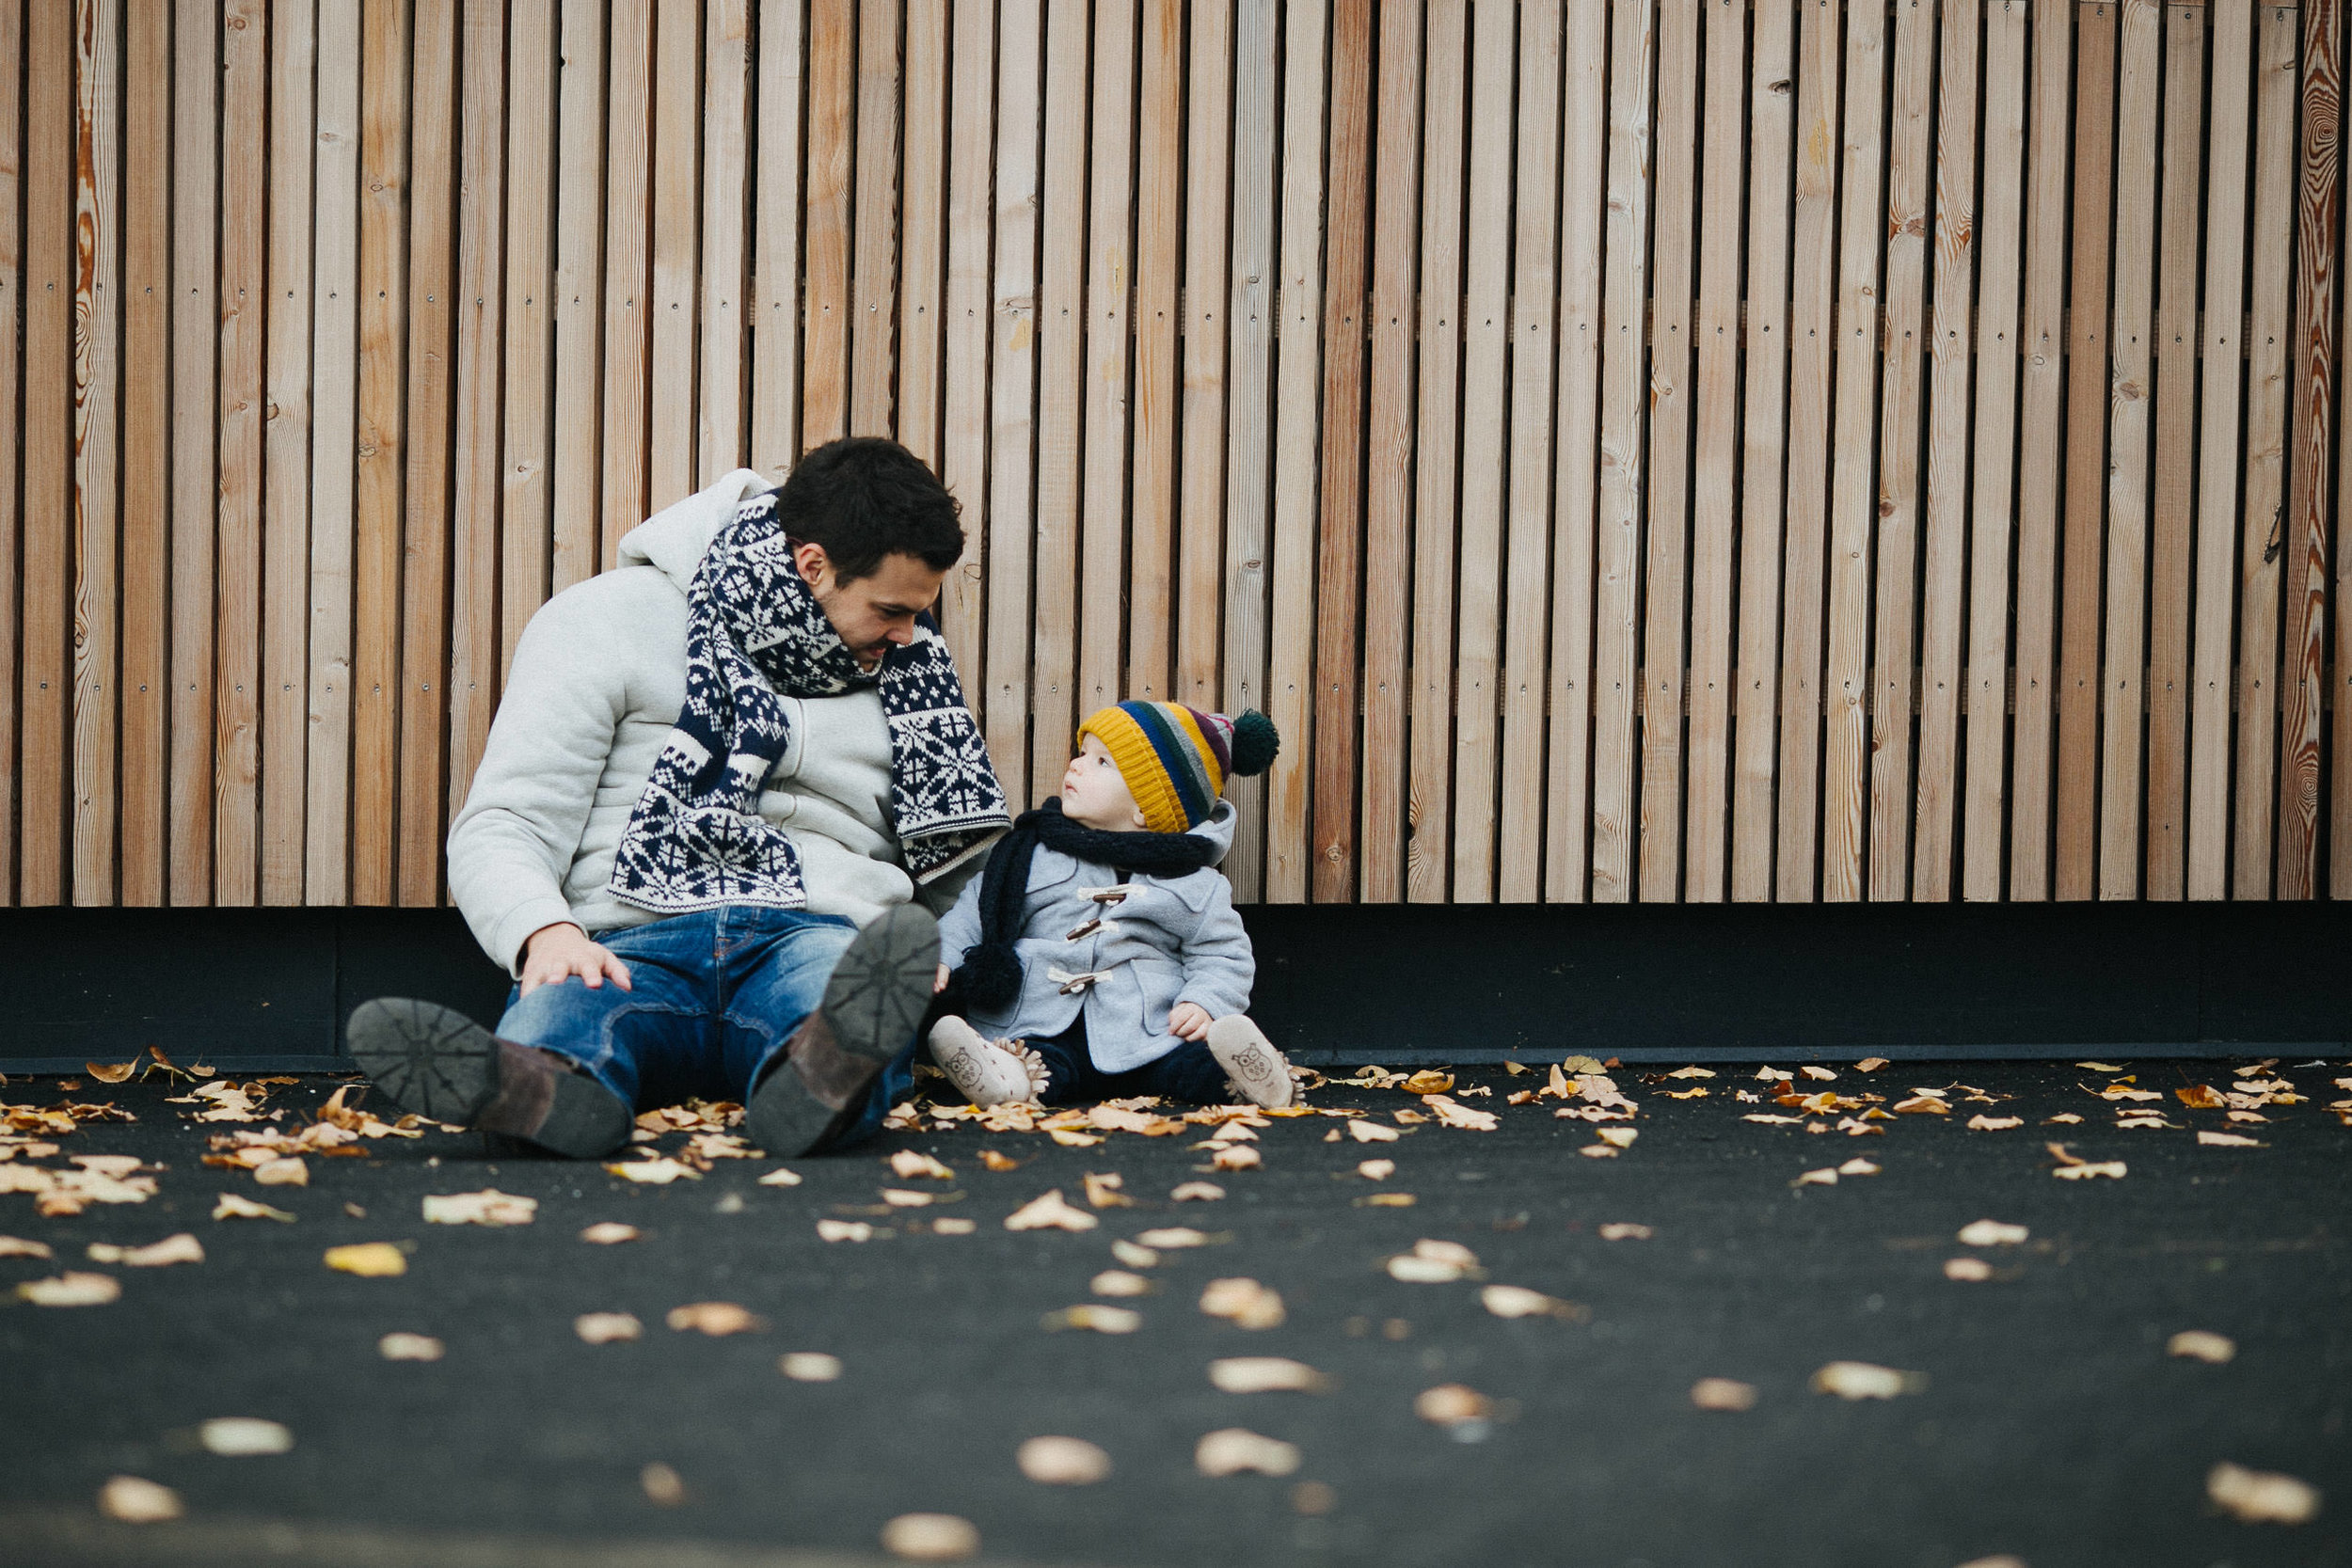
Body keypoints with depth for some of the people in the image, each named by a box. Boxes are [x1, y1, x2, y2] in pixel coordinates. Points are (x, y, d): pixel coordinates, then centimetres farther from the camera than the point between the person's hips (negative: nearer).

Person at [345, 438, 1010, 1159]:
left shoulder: (902, 661, 21)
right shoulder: (608, 621, 7)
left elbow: (954, 870, 29)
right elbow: (502, 829, 1)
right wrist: (545, 931, -22)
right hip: (634, 943, -1)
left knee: (839, 976, -39)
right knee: (557, 1012, -40)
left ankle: (824, 1075, -71)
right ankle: (548, 1087, -73)